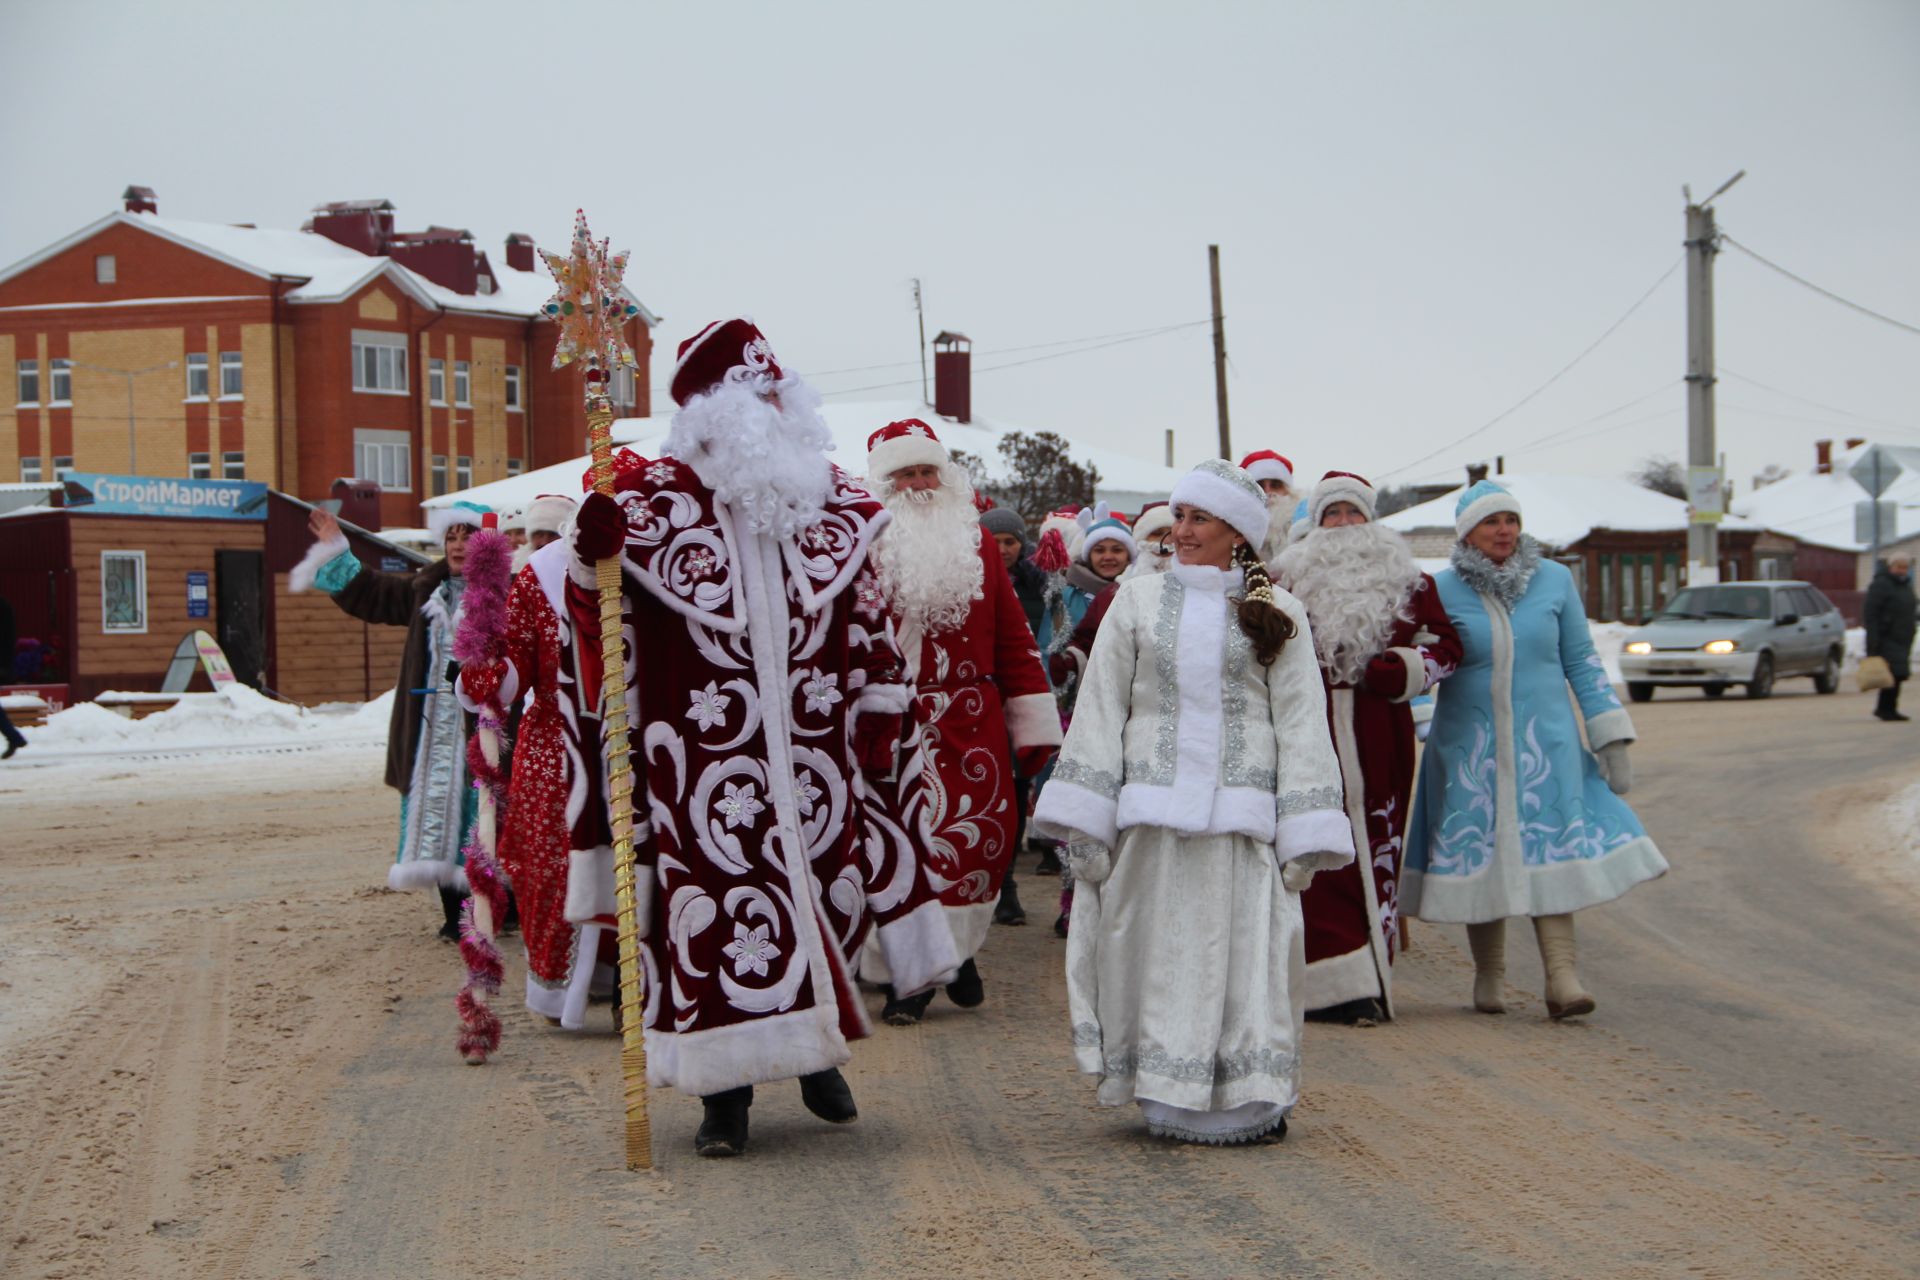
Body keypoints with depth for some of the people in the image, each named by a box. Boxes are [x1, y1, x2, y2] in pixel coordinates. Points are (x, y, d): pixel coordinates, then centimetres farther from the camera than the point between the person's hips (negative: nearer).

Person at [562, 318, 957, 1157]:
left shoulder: (832, 505, 9)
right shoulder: (657, 499, -2)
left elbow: (867, 624, 15)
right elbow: (596, 613, -2)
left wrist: (878, 716, 11)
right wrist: (590, 554, -22)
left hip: (813, 754, 4)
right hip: (706, 761, -4)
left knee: (832, 892, 9)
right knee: (718, 909, -3)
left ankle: (817, 1051, 32)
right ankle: (725, 1091, 8)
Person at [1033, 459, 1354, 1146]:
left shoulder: (1276, 614, 8)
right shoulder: (1138, 601, 10)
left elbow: (1300, 724, 6)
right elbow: (1100, 709, 8)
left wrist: (1301, 834, -2)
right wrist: (1086, 822, 1)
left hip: (1240, 815, -1)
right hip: (1152, 811, 1)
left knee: (1243, 953, -3)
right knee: (1157, 953, 1)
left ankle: (1246, 1098, 7)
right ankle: (1167, 1092, 11)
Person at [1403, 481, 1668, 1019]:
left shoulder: (1554, 580, 4)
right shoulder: (1441, 590, -1)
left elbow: (1581, 662, 7)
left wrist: (1611, 738, 5)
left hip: (1544, 738, 0)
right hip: (1468, 745, 0)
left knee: (1547, 850, -9)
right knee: (1477, 853, 2)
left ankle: (1561, 977, -13)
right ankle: (1488, 975, 16)